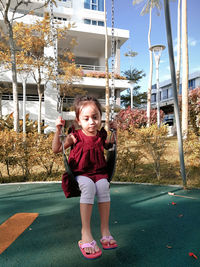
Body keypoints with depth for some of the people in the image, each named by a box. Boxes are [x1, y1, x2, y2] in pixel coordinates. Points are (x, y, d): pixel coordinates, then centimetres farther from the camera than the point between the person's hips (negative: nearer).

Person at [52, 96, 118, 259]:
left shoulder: (101, 135, 5)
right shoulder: (75, 136, -3)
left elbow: (109, 147, 23)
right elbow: (56, 149, -3)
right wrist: (58, 131, -13)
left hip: (98, 172, 3)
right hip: (80, 174, -2)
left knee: (103, 186, -30)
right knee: (88, 186, -35)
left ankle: (105, 230, -19)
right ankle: (86, 232, -28)